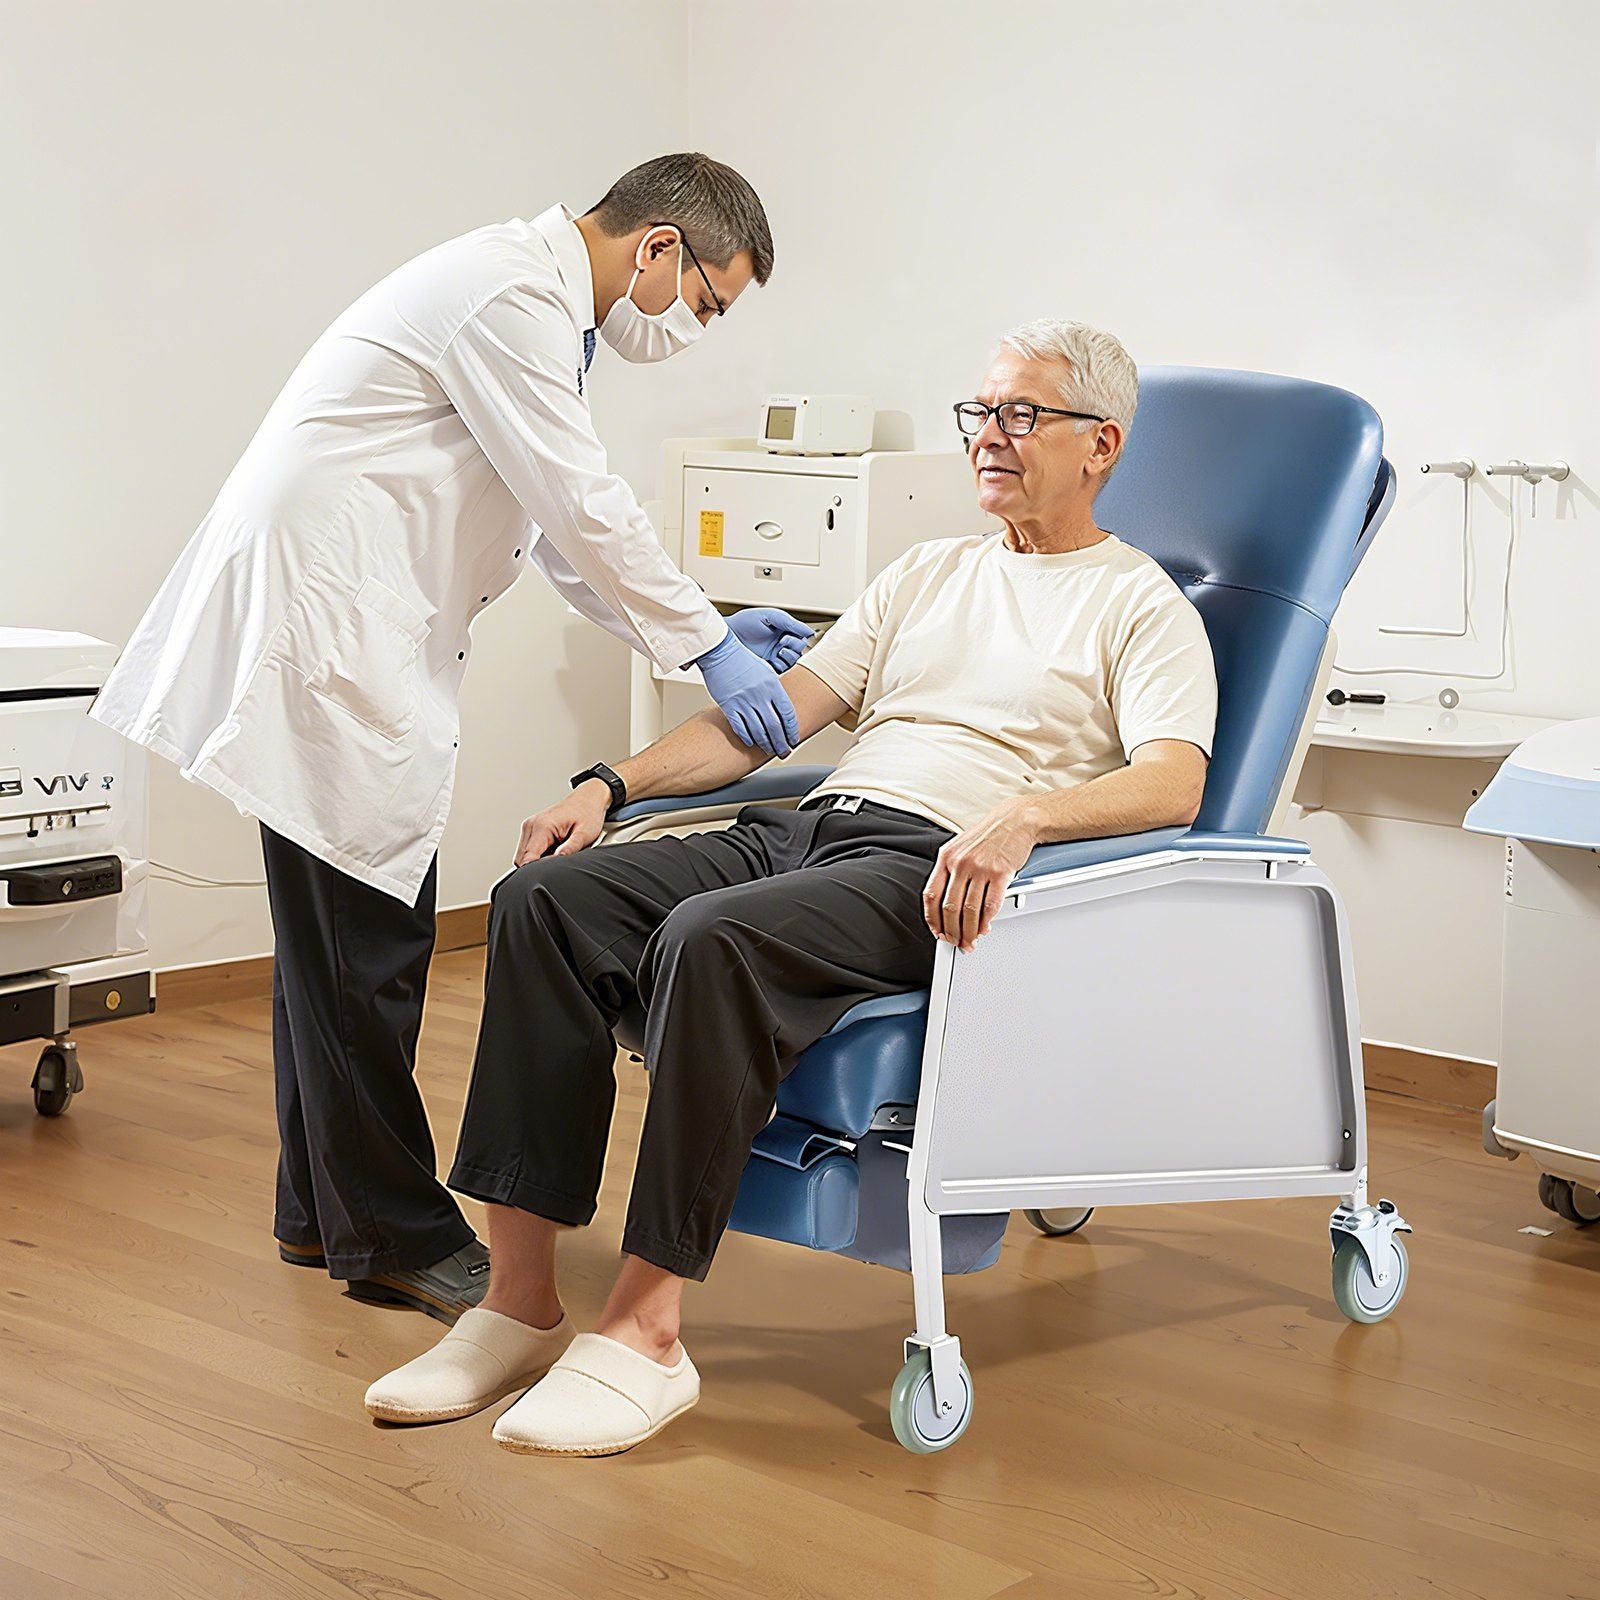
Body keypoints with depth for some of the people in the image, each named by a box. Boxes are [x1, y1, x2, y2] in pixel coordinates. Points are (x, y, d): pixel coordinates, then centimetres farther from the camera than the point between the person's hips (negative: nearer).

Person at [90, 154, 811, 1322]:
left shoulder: (541, 306, 18)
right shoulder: (512, 292, -15)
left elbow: (562, 529, 19)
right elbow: (583, 509, -18)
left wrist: (709, 629, 13)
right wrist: (708, 646, -10)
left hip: (361, 631, 11)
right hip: (323, 622, -11)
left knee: (342, 933, 15)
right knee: (364, 941, -5)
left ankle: (325, 1209, 25)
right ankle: (392, 1235, 4)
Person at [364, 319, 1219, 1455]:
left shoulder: (1142, 606, 7)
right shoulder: (927, 574, 27)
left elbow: (1173, 781, -12)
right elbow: (777, 710, 21)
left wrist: (1021, 815, -31)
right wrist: (612, 784, 9)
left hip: (936, 873, -7)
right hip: (810, 825, 7)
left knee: (713, 937, -36)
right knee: (545, 898, -17)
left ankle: (647, 1330, -30)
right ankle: (521, 1297, -19)